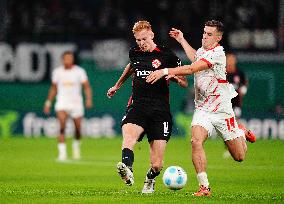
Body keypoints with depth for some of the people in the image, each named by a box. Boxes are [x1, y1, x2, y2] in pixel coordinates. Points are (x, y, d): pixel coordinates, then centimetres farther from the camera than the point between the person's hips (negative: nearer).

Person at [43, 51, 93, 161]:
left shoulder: (79, 71, -2)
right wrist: (48, 102, 13)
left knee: (77, 129, 7)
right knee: (62, 126, -19)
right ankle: (62, 152, -20)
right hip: (62, 103, 0)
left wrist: (89, 99, -20)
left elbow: (87, 87, -3)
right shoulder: (57, 72, 4)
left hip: (76, 103, 0)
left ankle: (76, 146, 37)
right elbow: (53, 88, 16)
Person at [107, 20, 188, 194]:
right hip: (137, 106, 2)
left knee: (157, 165, -4)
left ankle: (150, 180, 30)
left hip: (160, 112, -2)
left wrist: (174, 77, -15)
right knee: (128, 134, -35)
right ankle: (127, 170, -58)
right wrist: (117, 86, 48)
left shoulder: (166, 55, 1)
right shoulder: (134, 53, 12)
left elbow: (184, 83, 7)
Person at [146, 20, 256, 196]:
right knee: (196, 141, -24)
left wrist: (165, 71, -34)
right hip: (202, 108, 5)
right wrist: (182, 40, 33)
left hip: (222, 110, -5)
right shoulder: (202, 50, 5)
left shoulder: (217, 53, -19)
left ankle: (242, 133, 40)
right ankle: (204, 187, -20)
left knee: (239, 157, 5)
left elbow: (192, 69, -31)